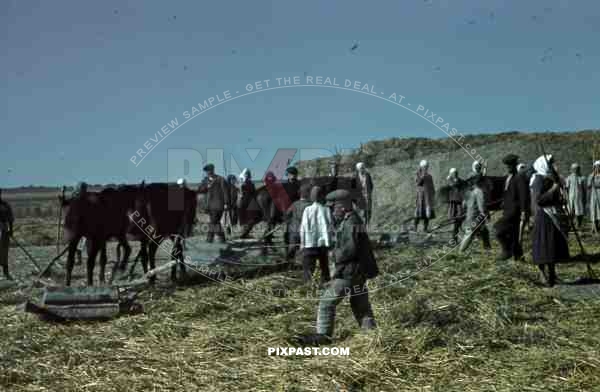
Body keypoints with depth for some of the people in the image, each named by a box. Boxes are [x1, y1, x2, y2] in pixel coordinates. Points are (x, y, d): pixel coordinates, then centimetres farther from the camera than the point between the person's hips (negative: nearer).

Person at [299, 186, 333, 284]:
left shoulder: (307, 210, -6)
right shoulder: (326, 210, -2)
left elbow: (303, 228, -6)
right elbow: (331, 227, -1)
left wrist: (302, 243, 2)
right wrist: (330, 243, 6)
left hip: (310, 244, -2)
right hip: (323, 243, 2)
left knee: (308, 270, 2)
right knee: (324, 269, 16)